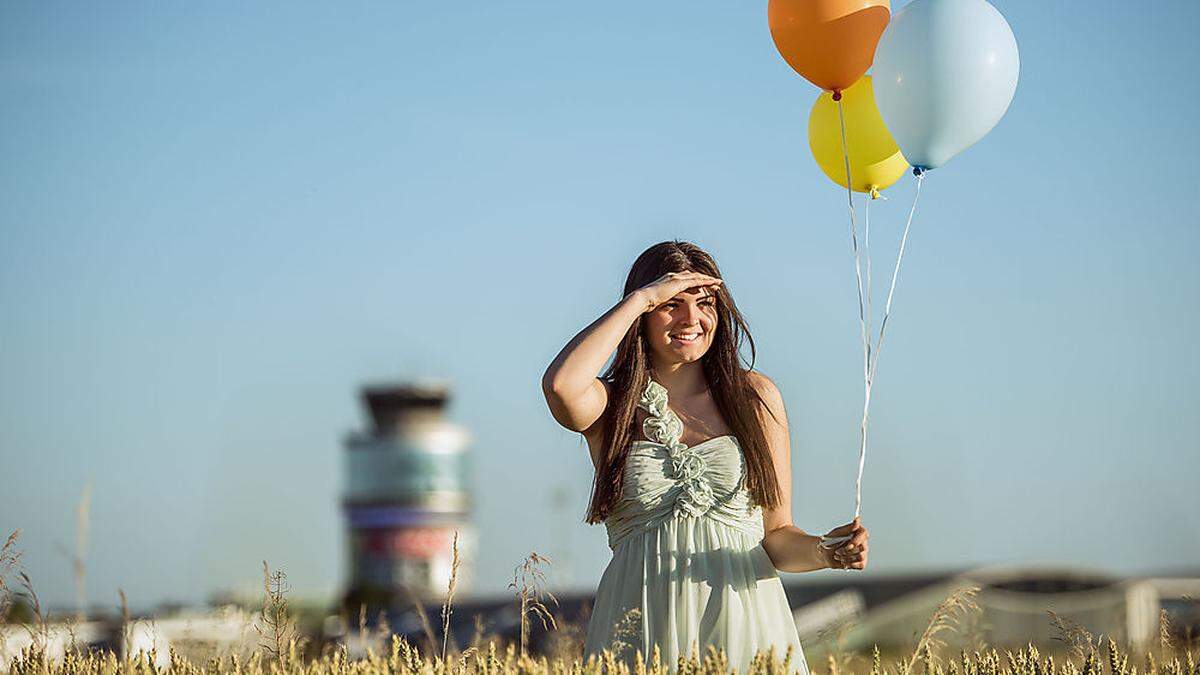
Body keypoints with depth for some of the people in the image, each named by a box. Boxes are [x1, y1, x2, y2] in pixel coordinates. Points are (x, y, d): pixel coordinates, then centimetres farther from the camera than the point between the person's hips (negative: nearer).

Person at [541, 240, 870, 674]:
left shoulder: (755, 395, 9)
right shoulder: (611, 406, 5)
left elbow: (777, 535, 11)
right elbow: (561, 385, -20)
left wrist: (825, 553, -11)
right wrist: (640, 297, -11)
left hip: (743, 624, 1)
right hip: (640, 631, -1)